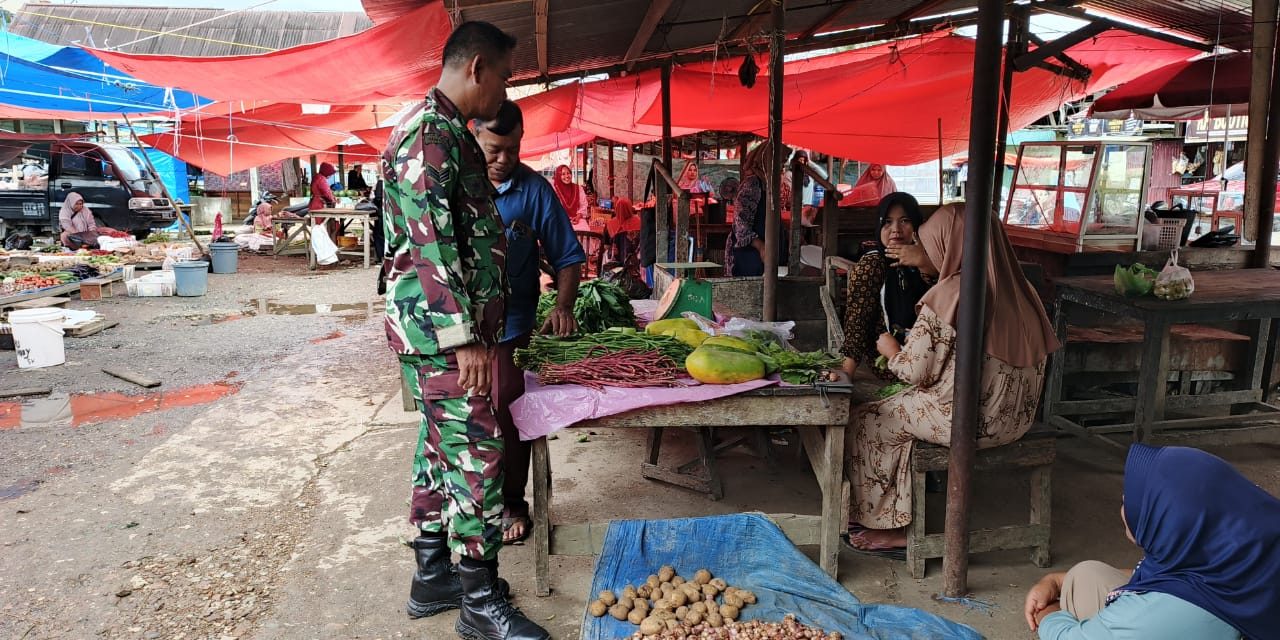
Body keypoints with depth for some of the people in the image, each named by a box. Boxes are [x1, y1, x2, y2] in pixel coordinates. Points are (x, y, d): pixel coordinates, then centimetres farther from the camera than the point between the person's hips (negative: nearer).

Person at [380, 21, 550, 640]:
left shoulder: (451, 134, 18)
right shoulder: (430, 134, -14)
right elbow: (430, 243, -21)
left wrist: (481, 331, 23)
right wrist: (465, 338, -22)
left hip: (446, 331, 11)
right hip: (441, 330, -11)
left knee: (441, 450, 15)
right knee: (478, 456, -5)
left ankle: (432, 577, 27)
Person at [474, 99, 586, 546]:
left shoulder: (535, 189, -2)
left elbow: (567, 257, 3)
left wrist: (563, 306, -13)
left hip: (511, 328, -1)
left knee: (508, 419, 4)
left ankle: (512, 504, 23)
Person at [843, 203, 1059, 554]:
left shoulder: (948, 295, -19)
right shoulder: (1021, 290, 3)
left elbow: (914, 371, -15)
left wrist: (890, 348, 6)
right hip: (1015, 418, 8)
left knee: (864, 421, 11)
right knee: (900, 408, 25)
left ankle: (888, 527, 22)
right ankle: (894, 522, 29)